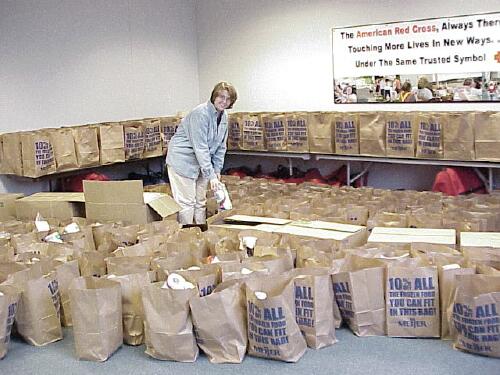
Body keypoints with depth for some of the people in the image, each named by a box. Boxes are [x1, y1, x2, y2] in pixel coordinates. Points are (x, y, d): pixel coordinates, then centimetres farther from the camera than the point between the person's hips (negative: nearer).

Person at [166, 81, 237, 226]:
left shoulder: (224, 116, 3)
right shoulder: (201, 114, -24)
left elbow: (220, 146, 9)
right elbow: (200, 147, -27)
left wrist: (217, 170, 2)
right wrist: (211, 175, -28)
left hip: (201, 162, 9)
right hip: (183, 160, -9)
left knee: (201, 202, 14)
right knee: (186, 203, -7)